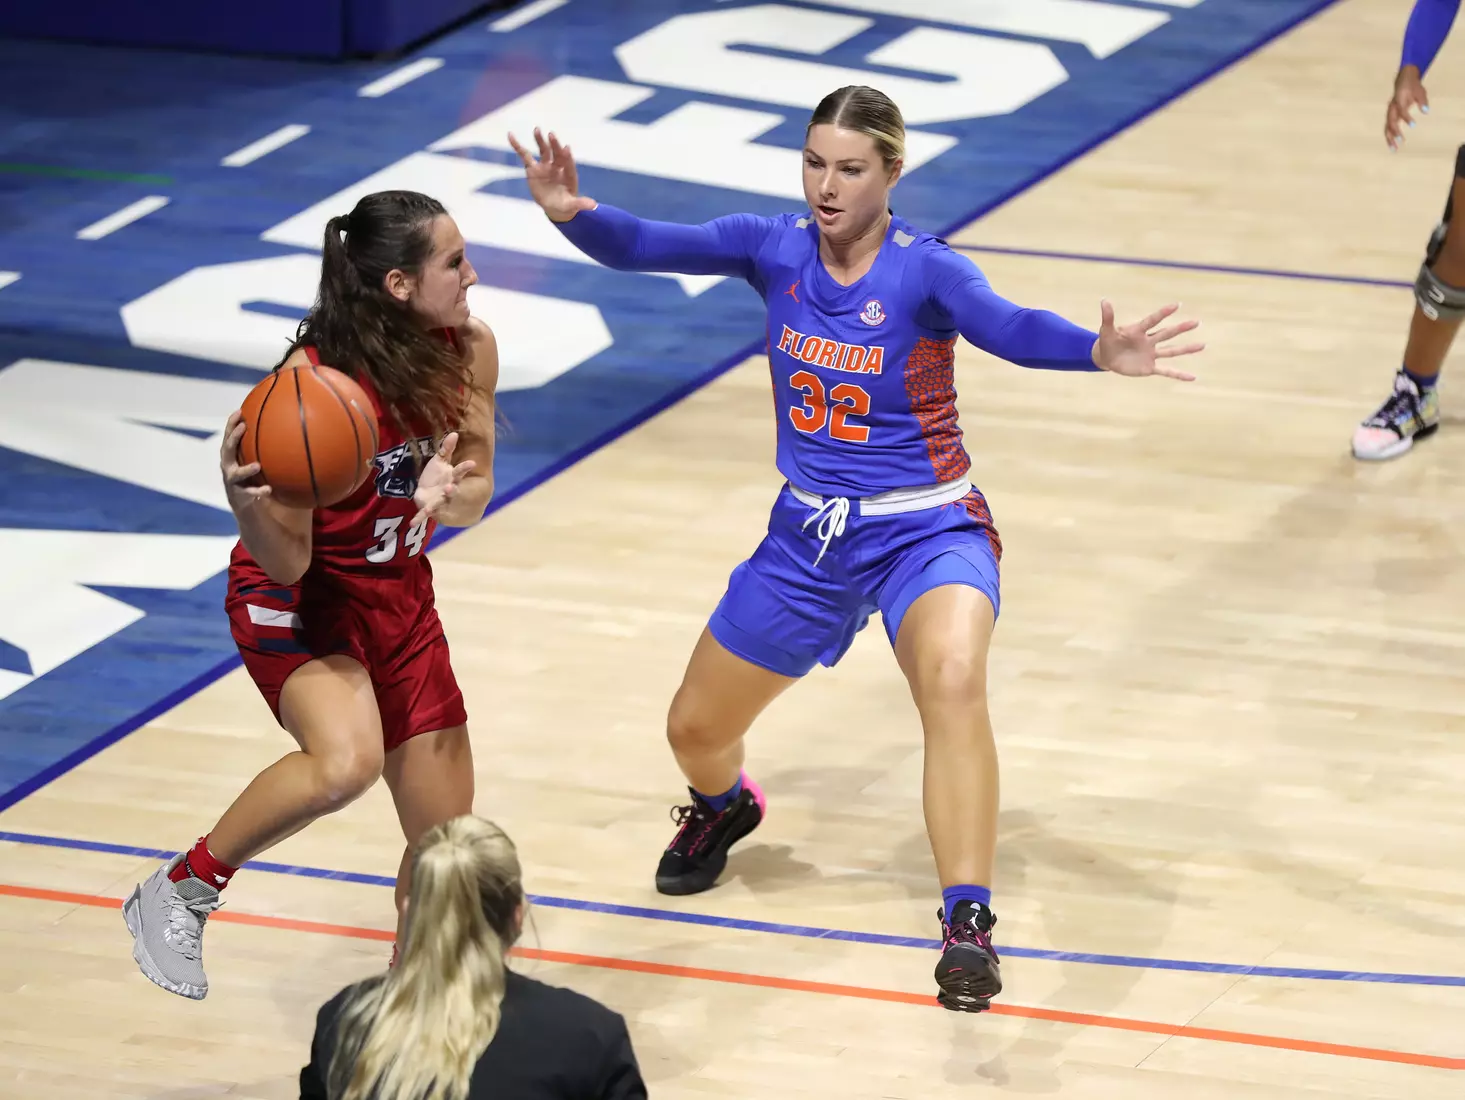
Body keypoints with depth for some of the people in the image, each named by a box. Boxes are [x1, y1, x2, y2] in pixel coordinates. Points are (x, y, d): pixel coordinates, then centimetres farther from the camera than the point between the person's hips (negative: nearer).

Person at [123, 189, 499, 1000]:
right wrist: (245, 498, -45)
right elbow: (284, 561, -23)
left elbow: (473, 496, 0)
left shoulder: (468, 351, -12)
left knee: (445, 842, 8)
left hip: (399, 599, 6)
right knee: (345, 762, -34)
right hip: (298, 600, -6)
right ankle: (181, 894, -11)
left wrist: (449, 493, -23)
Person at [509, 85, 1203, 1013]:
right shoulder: (776, 249, -7)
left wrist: (1098, 352, -58)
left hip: (928, 531, -5)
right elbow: (645, 247, -17)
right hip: (809, 536, 5)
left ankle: (968, 927, -34)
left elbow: (1006, 326, -38)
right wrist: (573, 212, -39)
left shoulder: (924, 270, -18)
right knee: (695, 729, 15)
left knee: (953, 677, -36)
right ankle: (724, 808, 54)